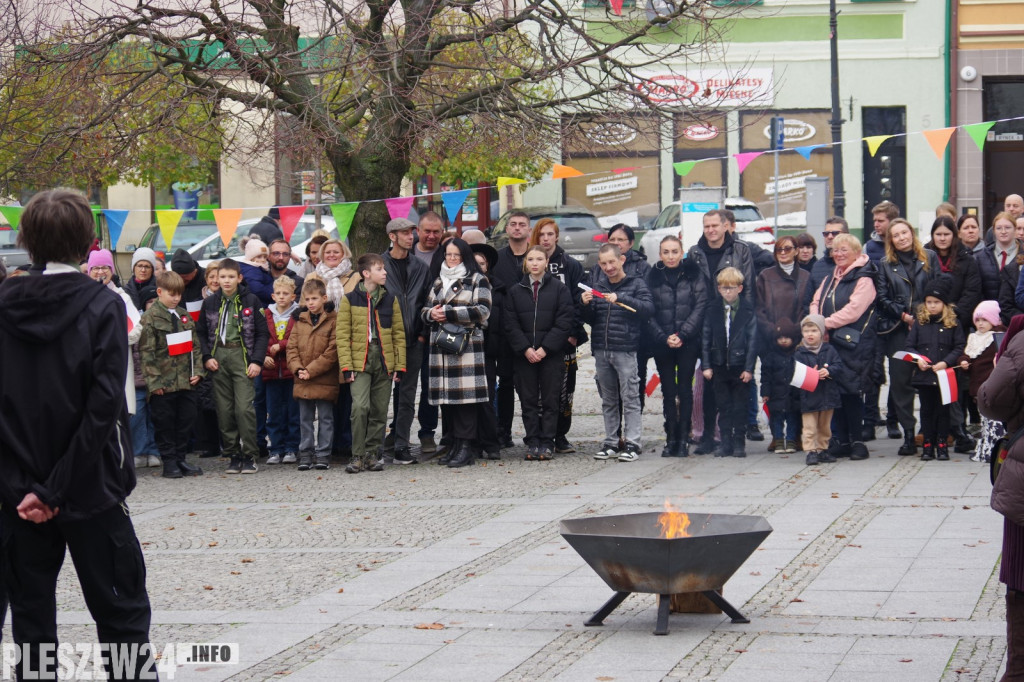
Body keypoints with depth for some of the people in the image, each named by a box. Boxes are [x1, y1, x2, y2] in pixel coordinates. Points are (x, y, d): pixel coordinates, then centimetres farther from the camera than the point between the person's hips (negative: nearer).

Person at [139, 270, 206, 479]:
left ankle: (180, 459, 17)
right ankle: (169, 461, 9)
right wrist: (153, 381, -14)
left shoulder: (185, 316, 13)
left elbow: (195, 345, 17)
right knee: (164, 423, 1)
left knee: (186, 421, 8)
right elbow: (146, 352, -10)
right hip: (163, 383, -6)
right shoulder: (149, 318, -6)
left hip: (185, 381, 6)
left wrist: (197, 371, 5)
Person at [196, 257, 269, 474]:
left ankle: (249, 456, -4)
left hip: (242, 356, -3)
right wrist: (207, 357, 0)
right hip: (218, 358, 3)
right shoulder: (210, 303, 10)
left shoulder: (251, 301, 3)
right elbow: (201, 333, 14)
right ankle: (233, 456, 10)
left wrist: (257, 361, -7)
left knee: (244, 408, -12)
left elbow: (262, 333, 3)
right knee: (224, 411, 2)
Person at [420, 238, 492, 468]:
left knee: (466, 394, -12)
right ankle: (456, 442, 10)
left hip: (467, 343, -6)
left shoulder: (477, 280, 3)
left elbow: (482, 311, -8)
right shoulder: (438, 282, 22)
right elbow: (424, 310, 23)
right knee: (447, 396, 3)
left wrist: (449, 313, -12)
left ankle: (466, 446, -11)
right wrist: (432, 314, -2)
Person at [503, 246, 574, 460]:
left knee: (550, 400, 0)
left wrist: (545, 348, -12)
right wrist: (526, 349, -10)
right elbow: (510, 324, 3)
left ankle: (547, 443, 5)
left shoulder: (559, 288, 1)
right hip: (524, 355, 2)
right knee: (528, 400, 3)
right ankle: (532, 442, 8)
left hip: (551, 354, -2)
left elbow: (565, 322, -5)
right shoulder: (515, 291, 8)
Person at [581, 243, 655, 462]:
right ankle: (611, 442, 14)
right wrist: (585, 305, -3)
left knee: (630, 398, -7)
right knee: (608, 400, 10)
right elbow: (591, 320, 18)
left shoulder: (636, 284, 0)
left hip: (626, 350, -5)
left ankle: (632, 443, -6)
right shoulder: (598, 287, 15)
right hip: (601, 351, 5)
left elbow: (649, 308, -15)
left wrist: (621, 299, -24)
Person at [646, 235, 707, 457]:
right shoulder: (653, 277, 7)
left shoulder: (693, 275, 2)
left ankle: (683, 439, 2)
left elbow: (700, 307, -3)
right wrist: (664, 337, -10)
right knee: (668, 391, 3)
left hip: (688, 342, -2)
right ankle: (671, 439, 6)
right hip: (661, 344, 2)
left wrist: (682, 334, -12)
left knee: (684, 390, -2)